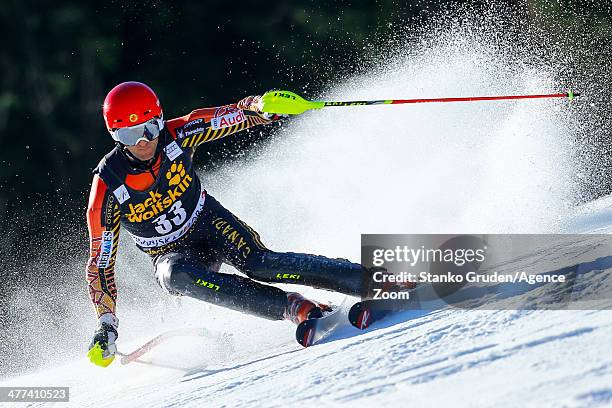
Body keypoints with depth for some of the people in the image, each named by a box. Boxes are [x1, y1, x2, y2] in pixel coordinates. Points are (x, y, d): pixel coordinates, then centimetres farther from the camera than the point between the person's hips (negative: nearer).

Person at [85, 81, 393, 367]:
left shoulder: (176, 135, -17)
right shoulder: (108, 187, -21)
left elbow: (238, 115, -12)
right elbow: (100, 262, -14)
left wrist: (263, 107, -36)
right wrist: (105, 327, -20)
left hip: (210, 223, 1)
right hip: (173, 255, -1)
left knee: (258, 263, -29)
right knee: (176, 276, -36)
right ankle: (293, 307, -38)